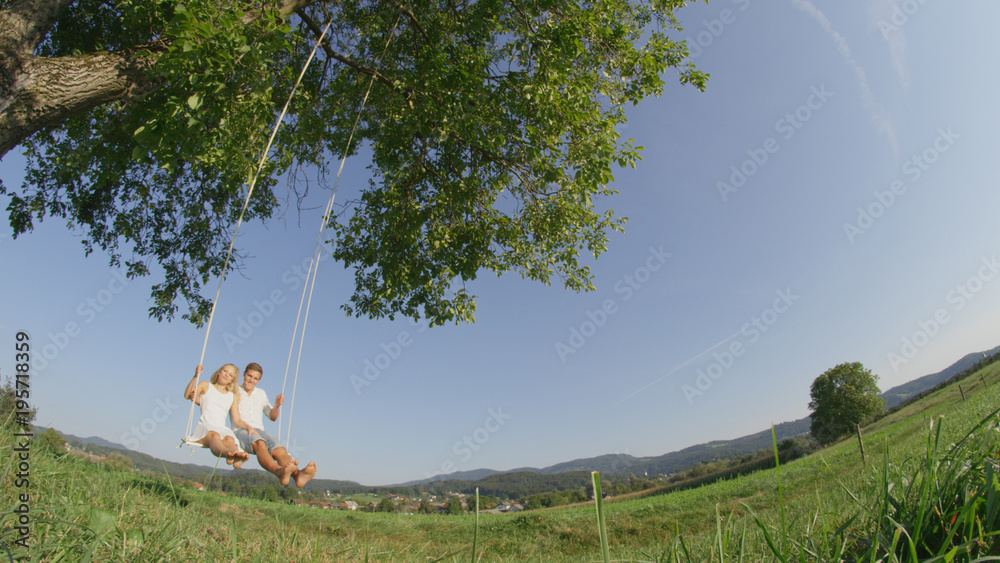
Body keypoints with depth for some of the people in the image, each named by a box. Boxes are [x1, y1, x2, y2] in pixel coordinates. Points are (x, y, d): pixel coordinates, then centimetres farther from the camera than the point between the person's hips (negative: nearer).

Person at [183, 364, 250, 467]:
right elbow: (187, 396, 2)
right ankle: (226, 452, -72)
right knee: (214, 435, -39)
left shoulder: (232, 397, 26)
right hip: (205, 426, -2)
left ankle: (237, 458, -69)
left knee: (229, 439, -36)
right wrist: (195, 377, -9)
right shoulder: (206, 386, 21)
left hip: (222, 429, 2)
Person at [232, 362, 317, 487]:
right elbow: (237, 420, -2)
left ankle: (297, 474, -62)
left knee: (279, 449, -31)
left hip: (260, 431, 4)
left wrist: (276, 406, 4)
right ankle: (280, 472, -69)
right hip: (240, 431, -4)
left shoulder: (261, 393, 22)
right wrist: (248, 428, -22)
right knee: (259, 443, -40)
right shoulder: (235, 392, 9)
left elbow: (272, 417, 26)